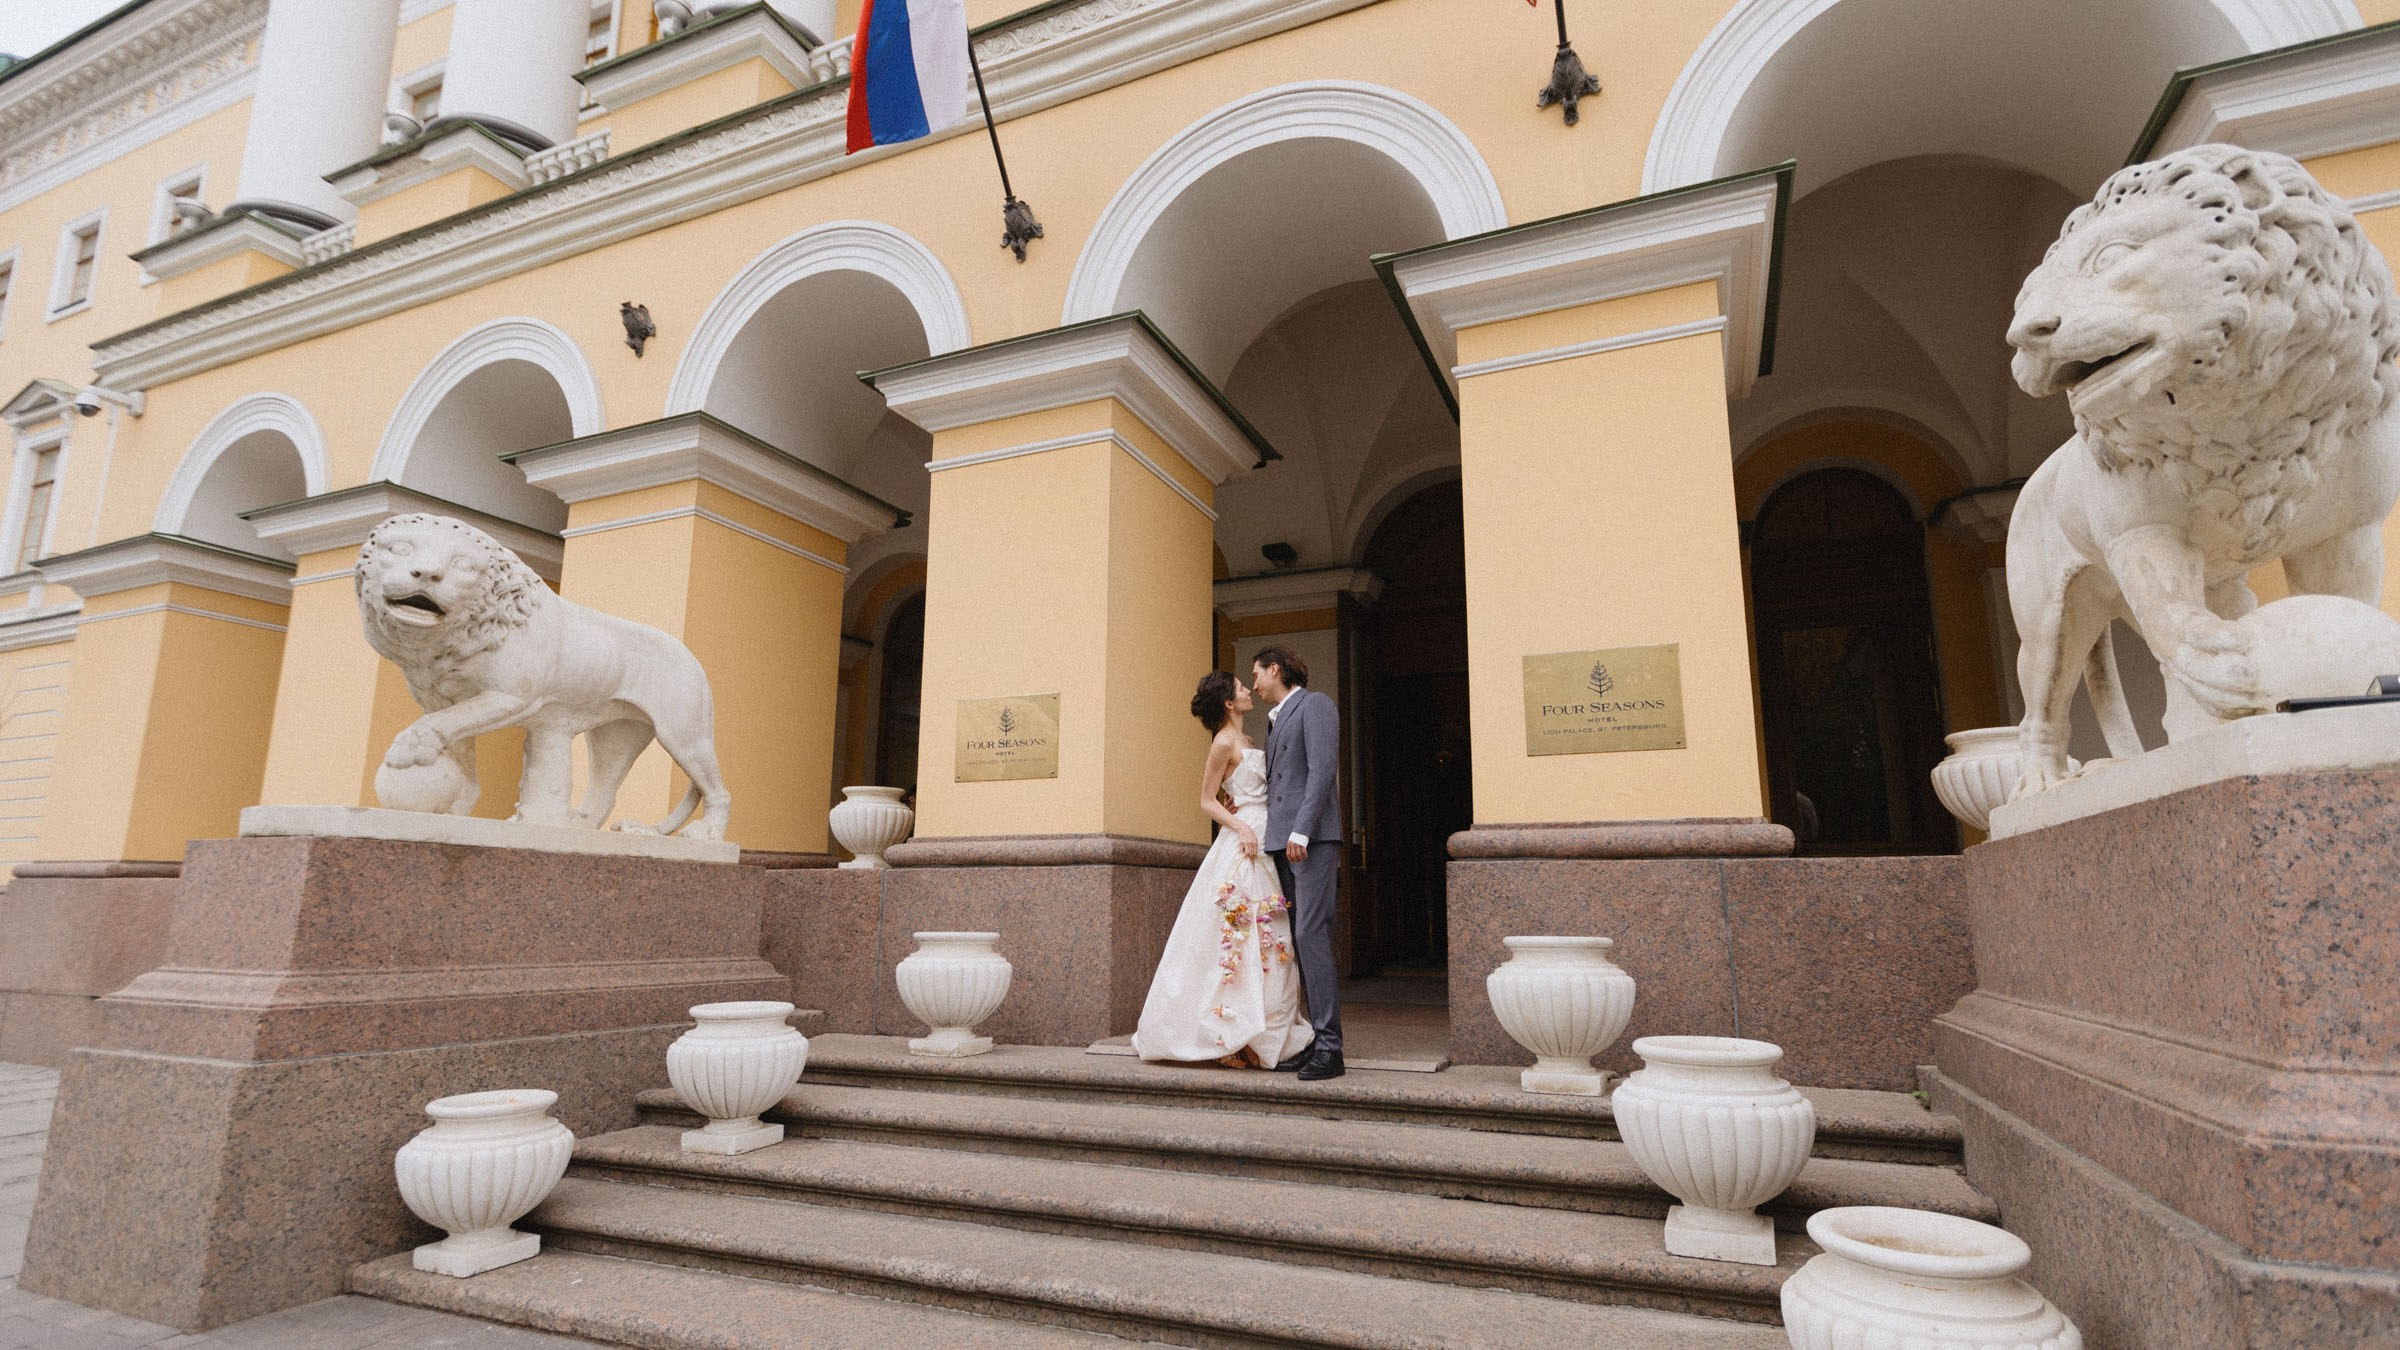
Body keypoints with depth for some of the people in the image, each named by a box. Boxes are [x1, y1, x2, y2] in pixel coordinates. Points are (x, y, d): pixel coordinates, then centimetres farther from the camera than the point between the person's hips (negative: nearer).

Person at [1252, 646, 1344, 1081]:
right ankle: (1318, 1040, 8)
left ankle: (1330, 1047, -10)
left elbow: (1323, 770, -13)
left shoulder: (1315, 705, -2)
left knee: (1311, 934, -13)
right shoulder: (1276, 719, 24)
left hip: (1312, 838, -8)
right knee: (1301, 938, 5)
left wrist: (1301, 831, -19)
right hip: (1282, 841, 8)